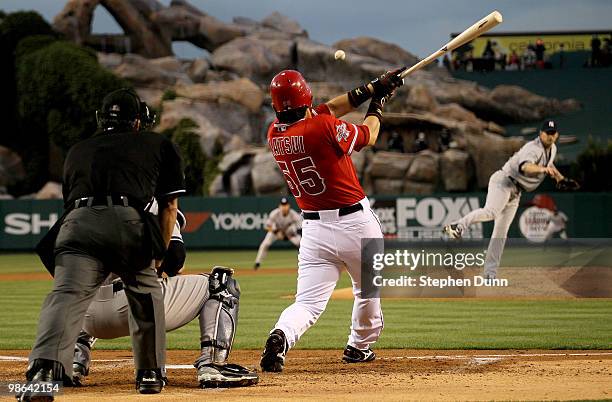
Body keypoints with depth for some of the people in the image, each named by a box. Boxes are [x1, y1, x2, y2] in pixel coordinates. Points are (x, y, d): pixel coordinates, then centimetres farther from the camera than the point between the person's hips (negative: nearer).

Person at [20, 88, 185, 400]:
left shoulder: (77, 151, 33)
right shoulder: (158, 145, 27)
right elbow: (169, 206, 24)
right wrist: (159, 257, 31)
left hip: (77, 222, 1)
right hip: (128, 222, -1)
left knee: (66, 295, -16)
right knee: (145, 292, 23)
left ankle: (44, 367, -40)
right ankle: (149, 373, 28)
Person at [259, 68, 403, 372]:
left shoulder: (275, 134, 0)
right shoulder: (324, 128, -18)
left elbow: (322, 112, 12)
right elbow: (369, 136, -1)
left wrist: (371, 89, 15)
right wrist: (378, 102, 19)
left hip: (314, 229, 3)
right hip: (355, 223, -3)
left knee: (308, 304, -3)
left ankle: (281, 335, -32)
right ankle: (360, 346, 38)